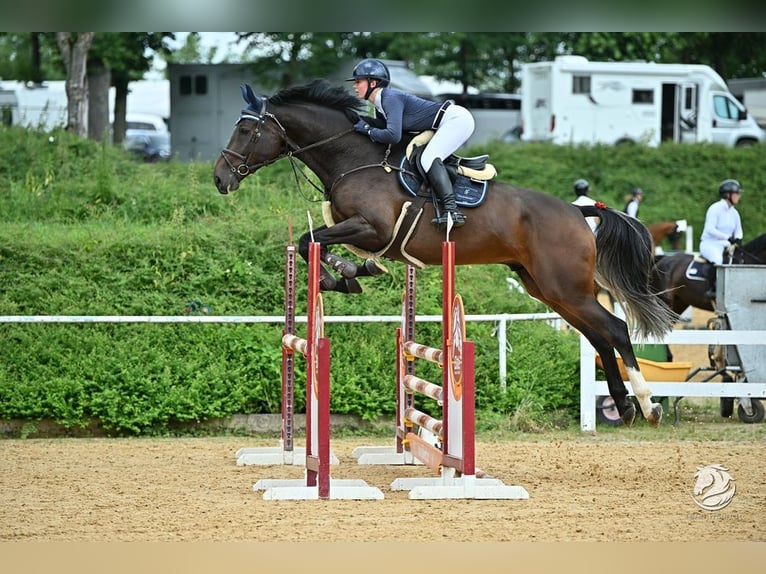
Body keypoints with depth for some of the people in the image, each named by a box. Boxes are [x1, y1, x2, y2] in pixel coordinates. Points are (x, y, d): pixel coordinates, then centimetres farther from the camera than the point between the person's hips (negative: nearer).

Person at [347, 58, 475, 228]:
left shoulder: (391, 99, -20)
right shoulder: (380, 103, 11)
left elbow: (393, 135, -31)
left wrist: (368, 130, -16)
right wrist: (362, 122, 0)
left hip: (457, 118, -11)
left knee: (428, 158, -23)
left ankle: (452, 211, -34)